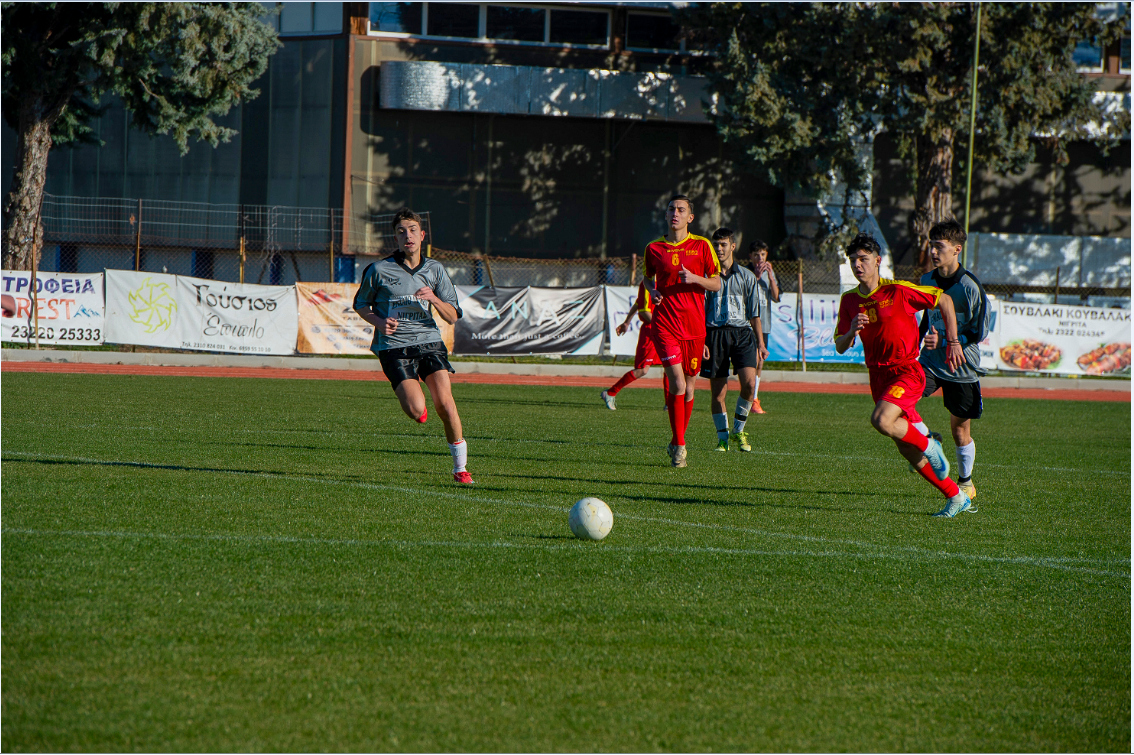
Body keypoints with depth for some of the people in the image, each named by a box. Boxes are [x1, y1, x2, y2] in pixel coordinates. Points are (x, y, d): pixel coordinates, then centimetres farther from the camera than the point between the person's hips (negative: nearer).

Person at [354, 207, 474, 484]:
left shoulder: (435, 270, 8)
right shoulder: (379, 270, 0)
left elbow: (453, 316, 7)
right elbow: (360, 304, 14)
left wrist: (433, 298, -13)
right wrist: (379, 321, -6)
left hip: (428, 340, 2)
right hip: (394, 346, -2)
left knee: (445, 403, -16)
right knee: (417, 410, -19)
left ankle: (460, 467, 0)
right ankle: (411, 398, 22)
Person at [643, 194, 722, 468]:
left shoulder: (702, 246, 3)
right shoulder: (654, 248, 5)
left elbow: (716, 283, 6)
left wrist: (694, 278, -13)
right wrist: (652, 290, 0)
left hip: (694, 326, 1)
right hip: (665, 325, -1)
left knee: (689, 386, 8)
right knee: (677, 383, -15)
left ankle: (676, 442, 26)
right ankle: (679, 446, -8)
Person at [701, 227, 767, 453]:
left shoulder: (747, 276, 11)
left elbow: (755, 313, 15)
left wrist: (760, 343, 9)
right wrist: (700, 341, -3)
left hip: (742, 332, 1)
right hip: (714, 333, -1)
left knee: (749, 382, -17)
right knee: (718, 392, -1)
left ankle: (738, 431, 1)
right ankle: (723, 437, 12)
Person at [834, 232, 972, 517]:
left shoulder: (898, 291, -11)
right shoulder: (849, 301, 5)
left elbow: (944, 300, -1)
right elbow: (840, 347, 5)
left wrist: (953, 342, -2)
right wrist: (852, 331, -16)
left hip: (907, 371, -6)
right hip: (878, 375, 6)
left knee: (881, 420, -30)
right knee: (906, 450, 6)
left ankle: (930, 447, -4)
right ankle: (956, 497, 19)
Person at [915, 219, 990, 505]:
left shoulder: (970, 287, -15)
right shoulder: (927, 281, 3)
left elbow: (979, 332, -13)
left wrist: (944, 342, -23)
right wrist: (919, 341, 21)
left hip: (962, 366, -4)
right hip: (930, 362, 4)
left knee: (960, 429, 6)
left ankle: (966, 482, 26)